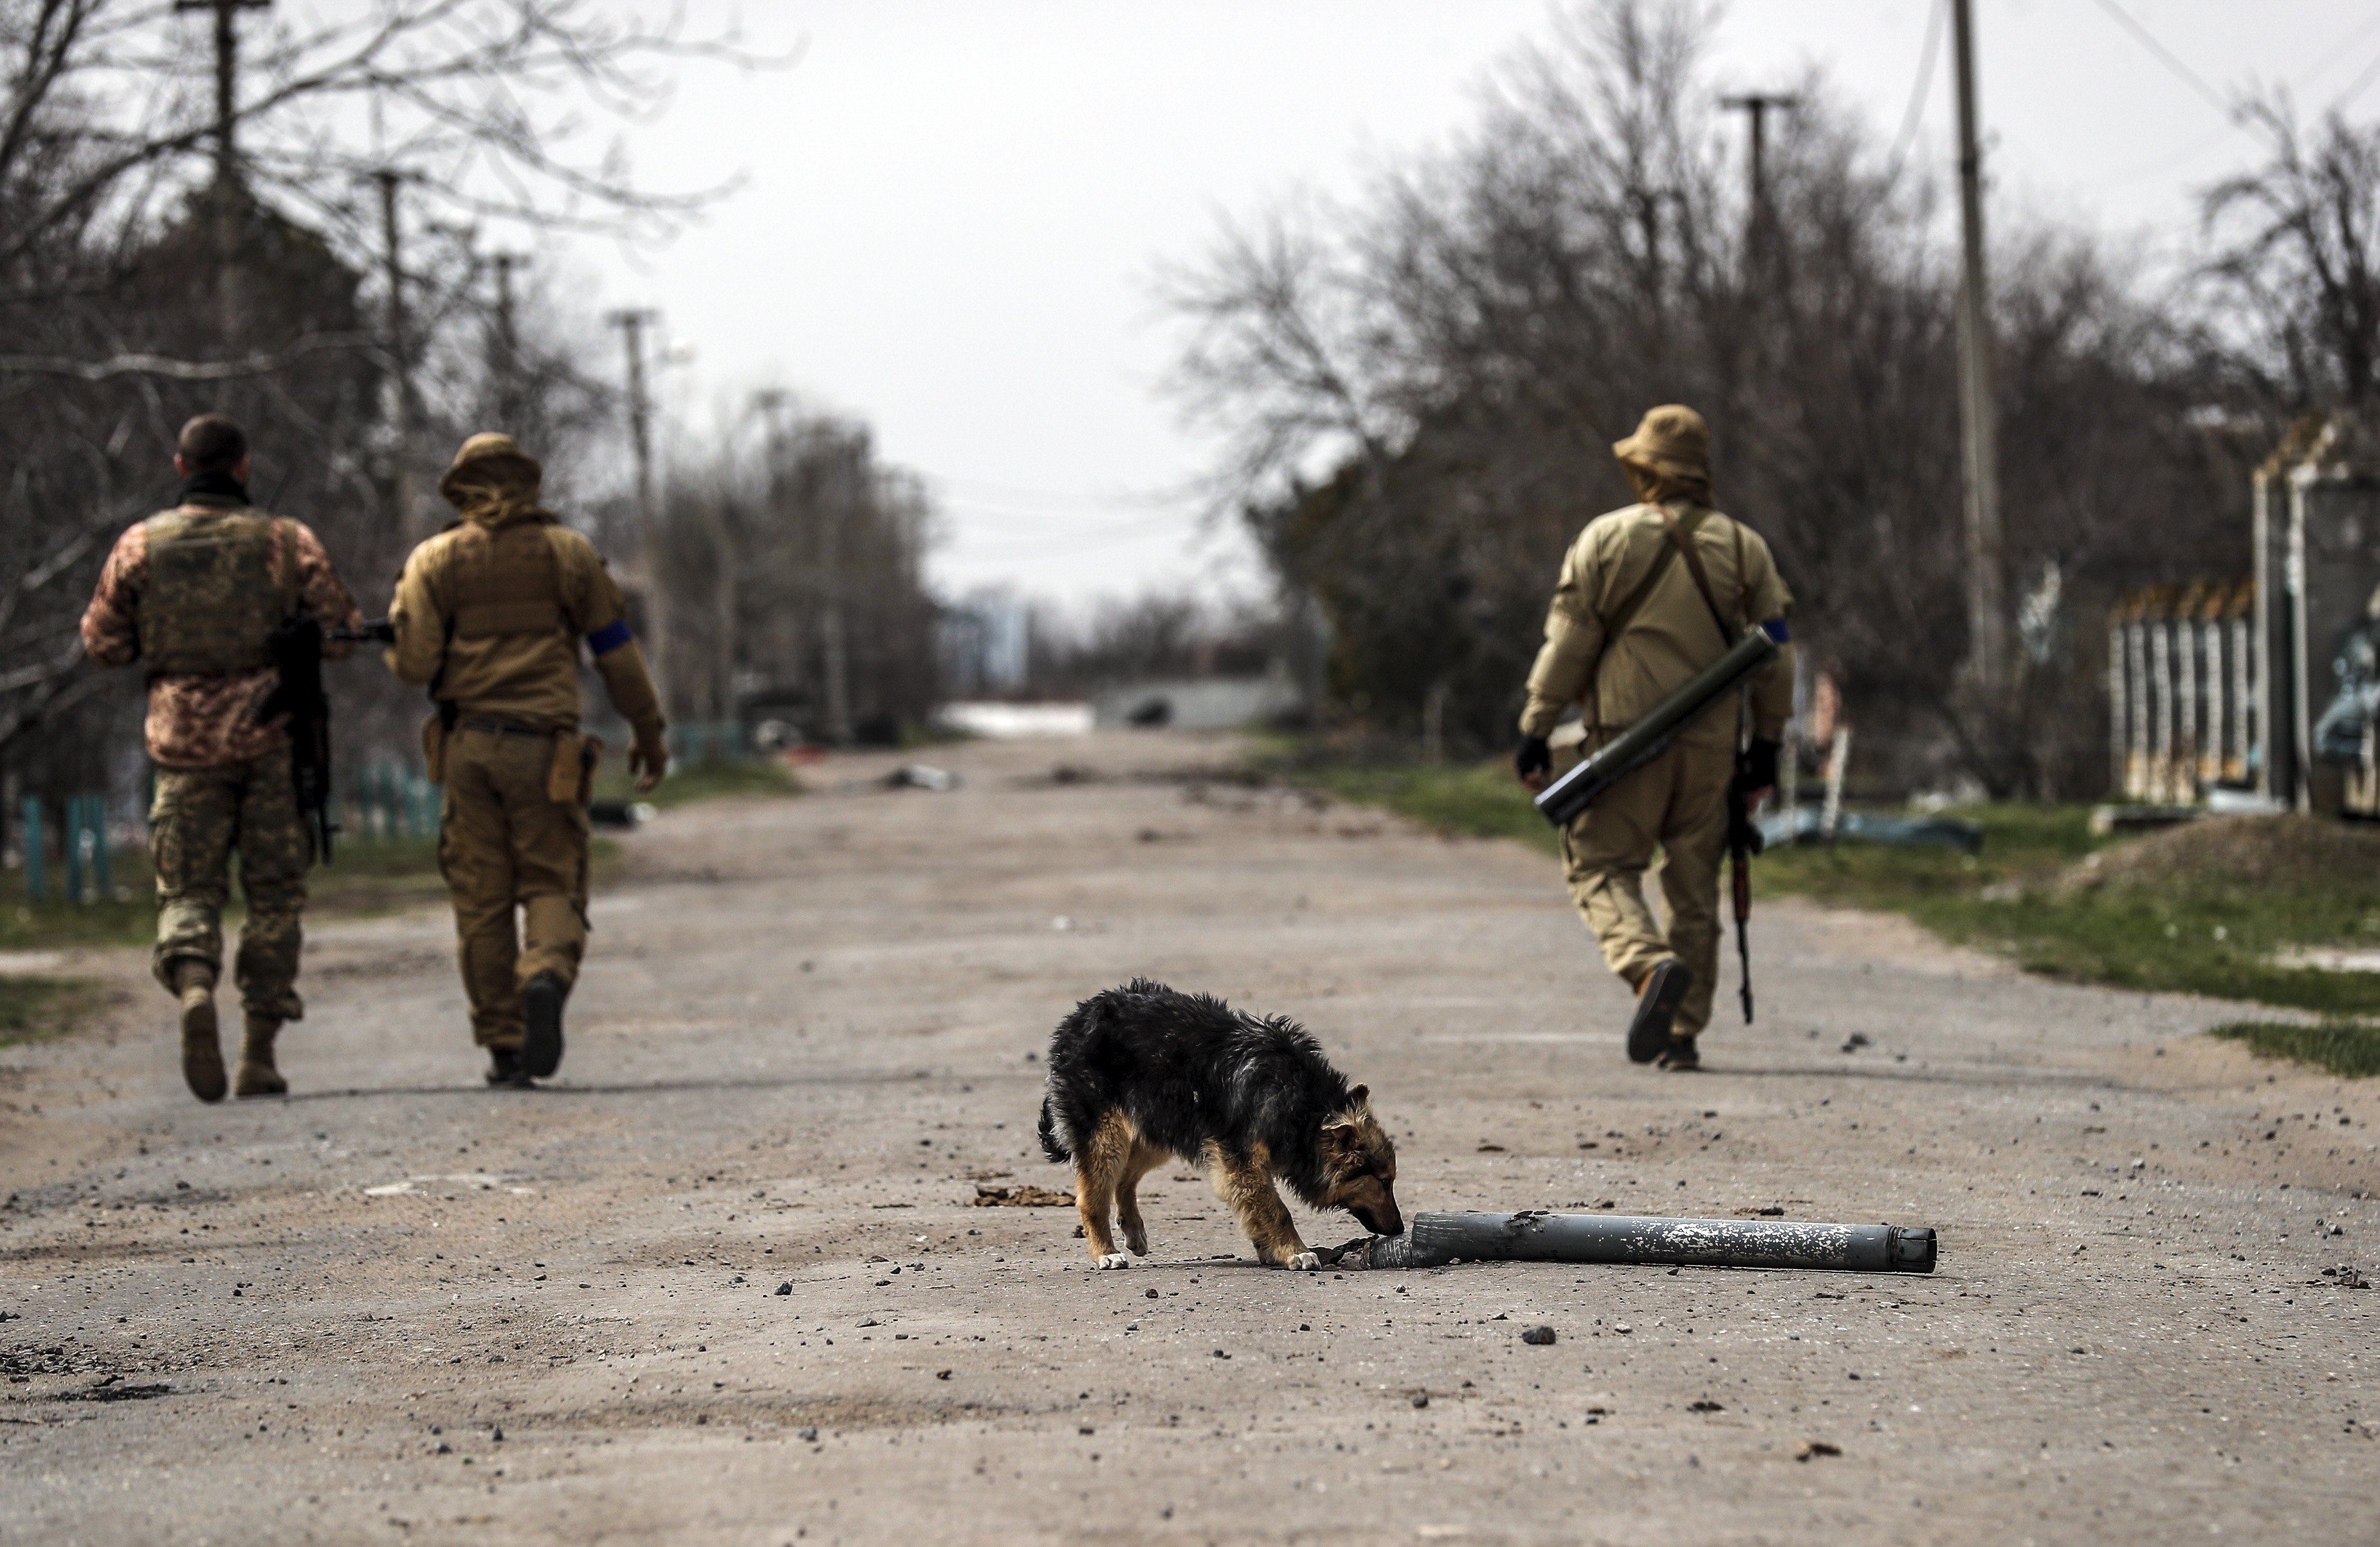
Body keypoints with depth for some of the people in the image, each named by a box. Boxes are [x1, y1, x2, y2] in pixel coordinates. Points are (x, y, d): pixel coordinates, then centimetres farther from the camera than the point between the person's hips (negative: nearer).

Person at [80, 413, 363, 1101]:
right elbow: (340, 630, -1)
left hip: (185, 740, 1)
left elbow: (103, 643, 4)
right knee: (274, 895, 9)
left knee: (188, 890, 7)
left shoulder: (141, 545, 1)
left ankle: (194, 989, -25)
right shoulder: (288, 541, -1)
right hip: (272, 735, -1)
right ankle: (258, 1055, 5)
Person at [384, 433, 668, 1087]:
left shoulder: (435, 560, 5)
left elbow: (413, 663, -4)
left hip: (469, 744, 1)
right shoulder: (568, 552, 6)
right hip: (543, 745, -1)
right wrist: (649, 733, 16)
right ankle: (547, 978, -27)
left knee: (481, 900, 6)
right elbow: (618, 654, 7)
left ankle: (504, 1046, 4)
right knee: (553, 885, 4)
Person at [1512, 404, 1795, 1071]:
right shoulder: (1743, 547, 8)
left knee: (1600, 866, 3)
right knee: (1694, 886, 11)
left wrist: (1535, 730, 1)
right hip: (1712, 743, 3)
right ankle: (1682, 1033, 10)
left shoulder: (1606, 539, -1)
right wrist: (1766, 745, 14)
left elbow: (1568, 641, -4)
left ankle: (1652, 966, -24)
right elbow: (1776, 650, 7)